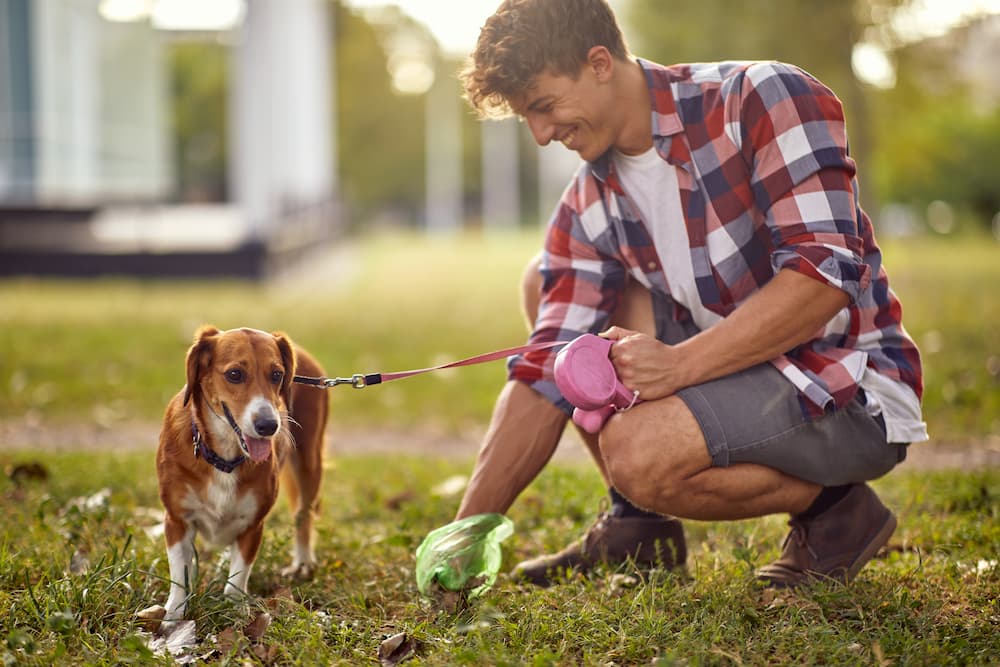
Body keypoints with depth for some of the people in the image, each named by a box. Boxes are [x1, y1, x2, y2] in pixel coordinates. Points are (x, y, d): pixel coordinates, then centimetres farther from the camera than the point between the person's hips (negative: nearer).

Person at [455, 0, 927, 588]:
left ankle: (832, 506, -4)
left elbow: (825, 276, -26)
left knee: (637, 452, -30)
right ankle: (637, 523, 6)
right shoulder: (588, 207, 2)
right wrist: (468, 529, -11)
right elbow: (546, 381, -2)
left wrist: (677, 365, -32)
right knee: (546, 282, 4)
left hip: (850, 392, -7)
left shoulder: (765, 99, -16)